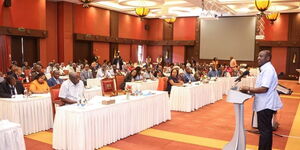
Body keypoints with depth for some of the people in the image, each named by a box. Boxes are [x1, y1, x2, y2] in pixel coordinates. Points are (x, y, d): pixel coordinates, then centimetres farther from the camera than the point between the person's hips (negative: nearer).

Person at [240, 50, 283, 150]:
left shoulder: (268, 69, -18)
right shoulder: (266, 69, 14)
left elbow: (264, 88, -25)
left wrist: (248, 89, -17)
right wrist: (250, 90, 7)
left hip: (266, 105, -10)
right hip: (266, 104, 10)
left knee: (264, 130, -3)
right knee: (266, 129, 19)